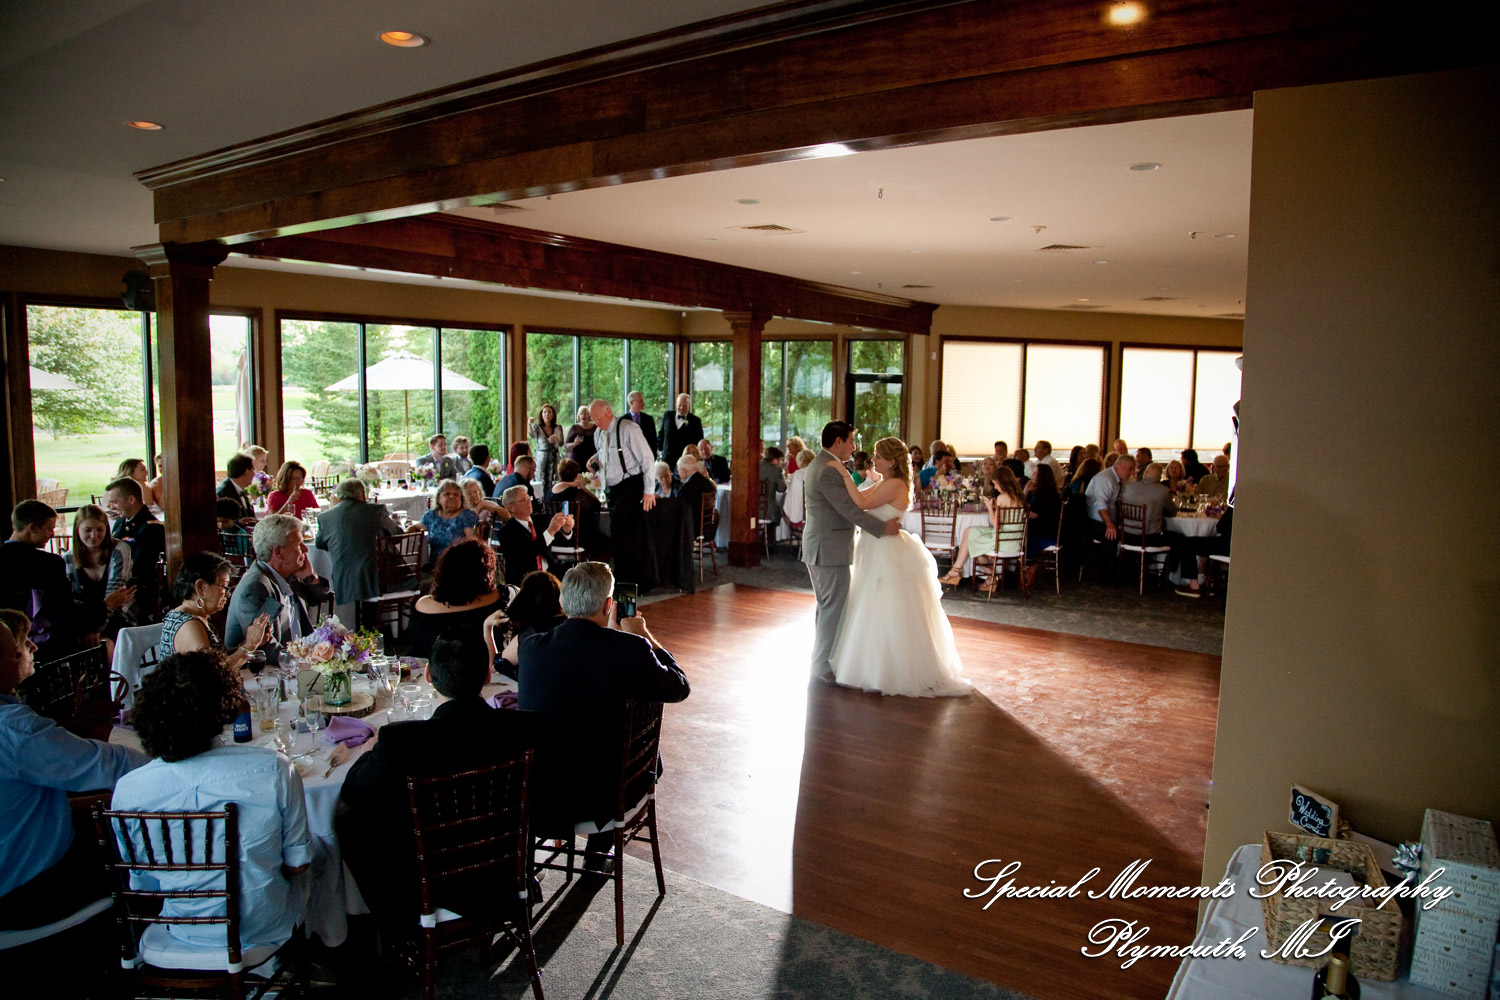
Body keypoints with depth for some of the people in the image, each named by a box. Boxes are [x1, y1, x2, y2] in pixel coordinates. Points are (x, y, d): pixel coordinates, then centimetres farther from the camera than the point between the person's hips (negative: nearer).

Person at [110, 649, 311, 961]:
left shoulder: (127, 791, -21)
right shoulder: (273, 769, -27)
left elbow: (142, 883, -5)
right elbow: (297, 862, -14)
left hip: (186, 933, 3)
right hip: (265, 931, -3)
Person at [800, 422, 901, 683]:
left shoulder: (820, 465, 15)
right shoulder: (829, 470, -19)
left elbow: (845, 504, 19)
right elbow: (850, 509, -22)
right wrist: (883, 526, -16)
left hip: (819, 548, 11)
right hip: (830, 550, -11)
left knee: (826, 607, 19)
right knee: (834, 608, -2)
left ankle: (820, 660, 29)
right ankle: (823, 666, 6)